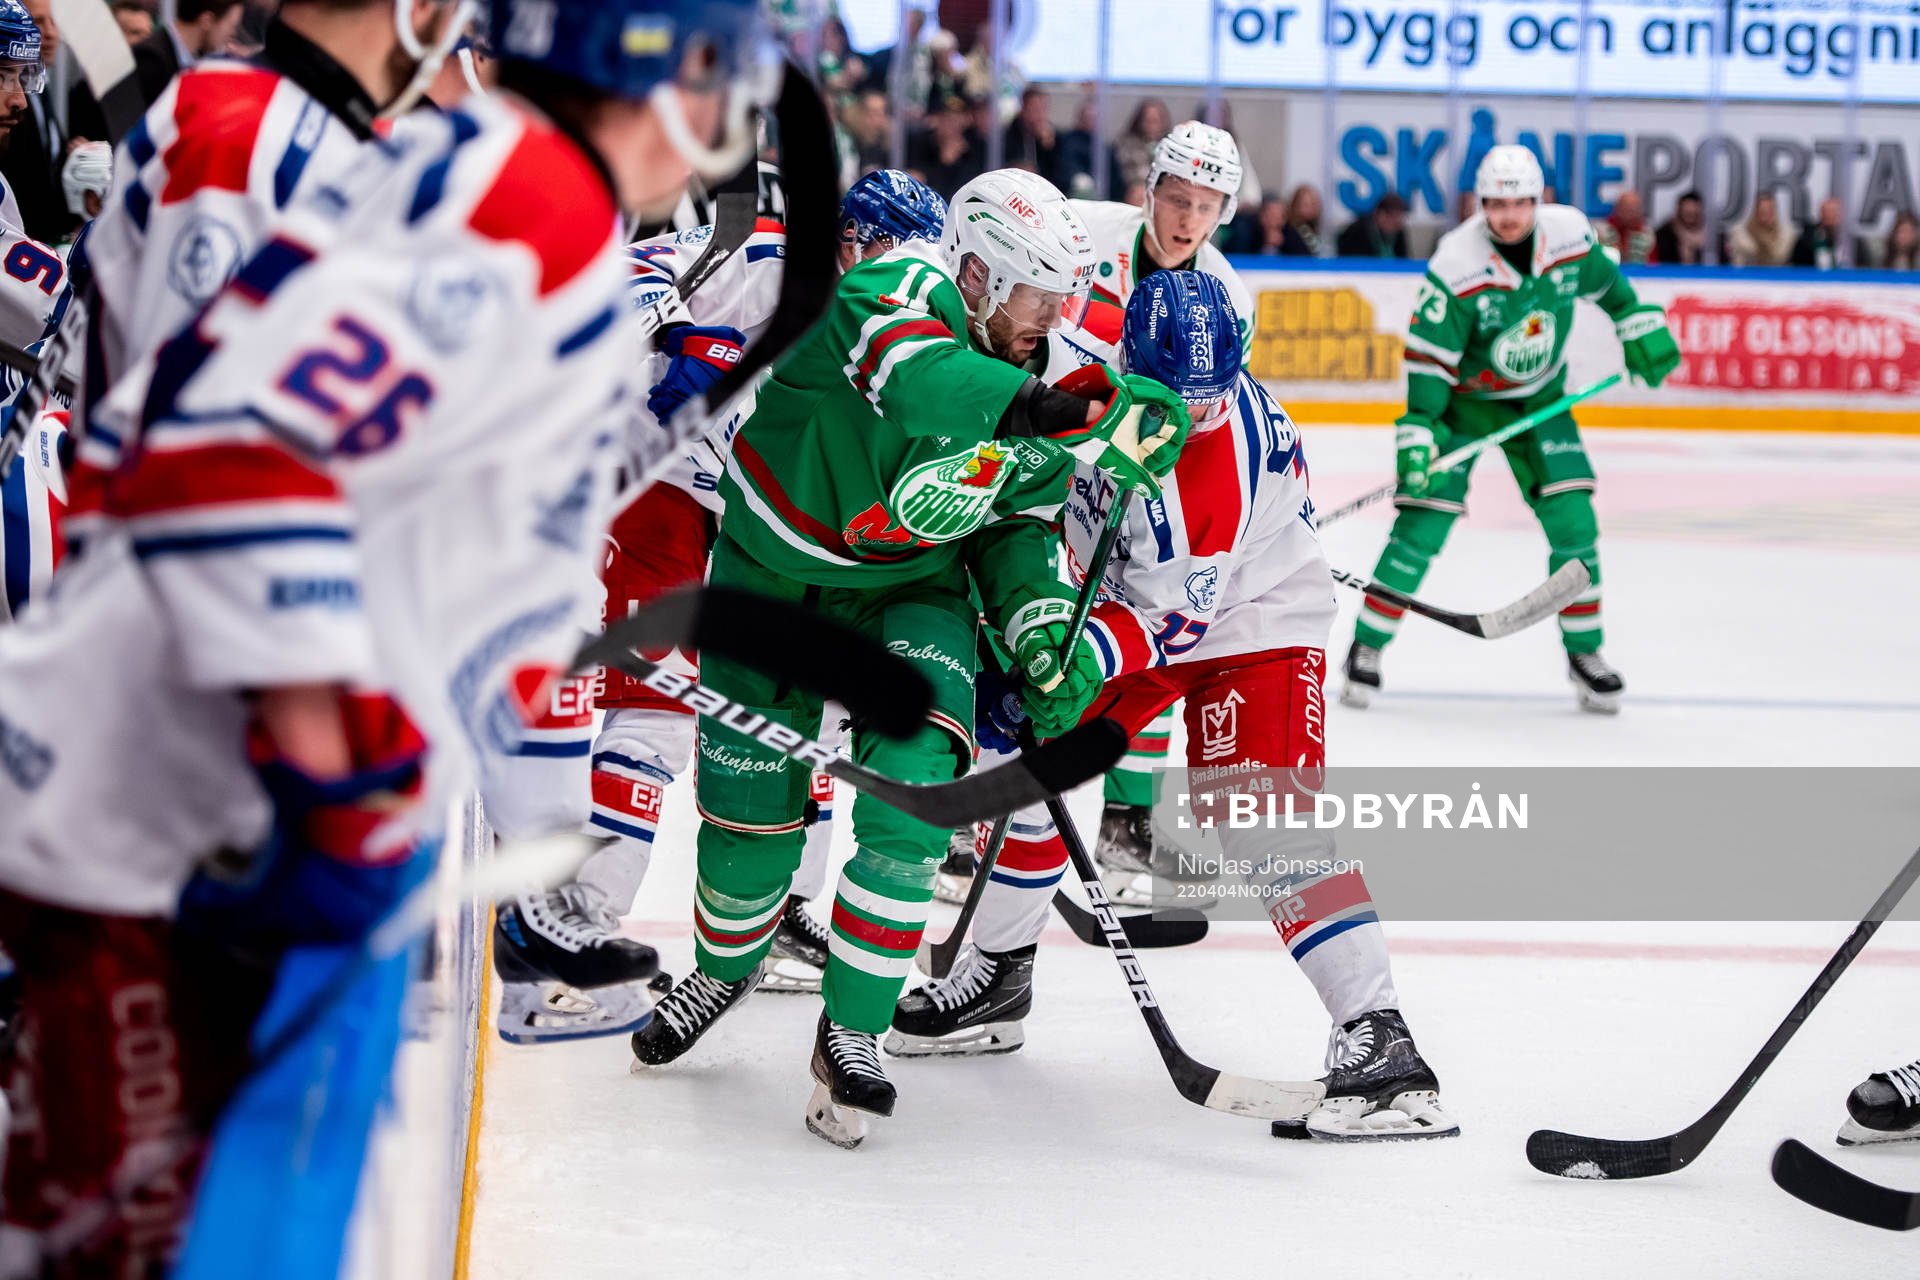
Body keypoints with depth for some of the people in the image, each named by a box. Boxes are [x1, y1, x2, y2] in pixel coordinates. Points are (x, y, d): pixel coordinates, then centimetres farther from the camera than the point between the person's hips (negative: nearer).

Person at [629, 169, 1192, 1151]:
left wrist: (1044, 632, -15)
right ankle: (725, 968, 38)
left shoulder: (1036, 373, -9)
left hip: (912, 591, 3)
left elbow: (1018, 529, 2)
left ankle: (851, 1033, -2)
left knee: (912, 796, -18)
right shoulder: (900, 288, -27)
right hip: (774, 571, -3)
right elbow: (916, 380, -51)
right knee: (749, 813, 4)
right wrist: (1049, 411, -65)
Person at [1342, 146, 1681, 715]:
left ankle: (1583, 652, 8)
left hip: (1539, 396, 3)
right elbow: (1428, 354, -23)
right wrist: (1416, 434, -29)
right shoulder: (1456, 266, -26)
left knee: (1572, 519, -7)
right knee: (1423, 523, -11)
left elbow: (1606, 280, 8)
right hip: (1462, 397, -3)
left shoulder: (1570, 234, -15)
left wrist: (1642, 329, 7)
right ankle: (1366, 646, 1)